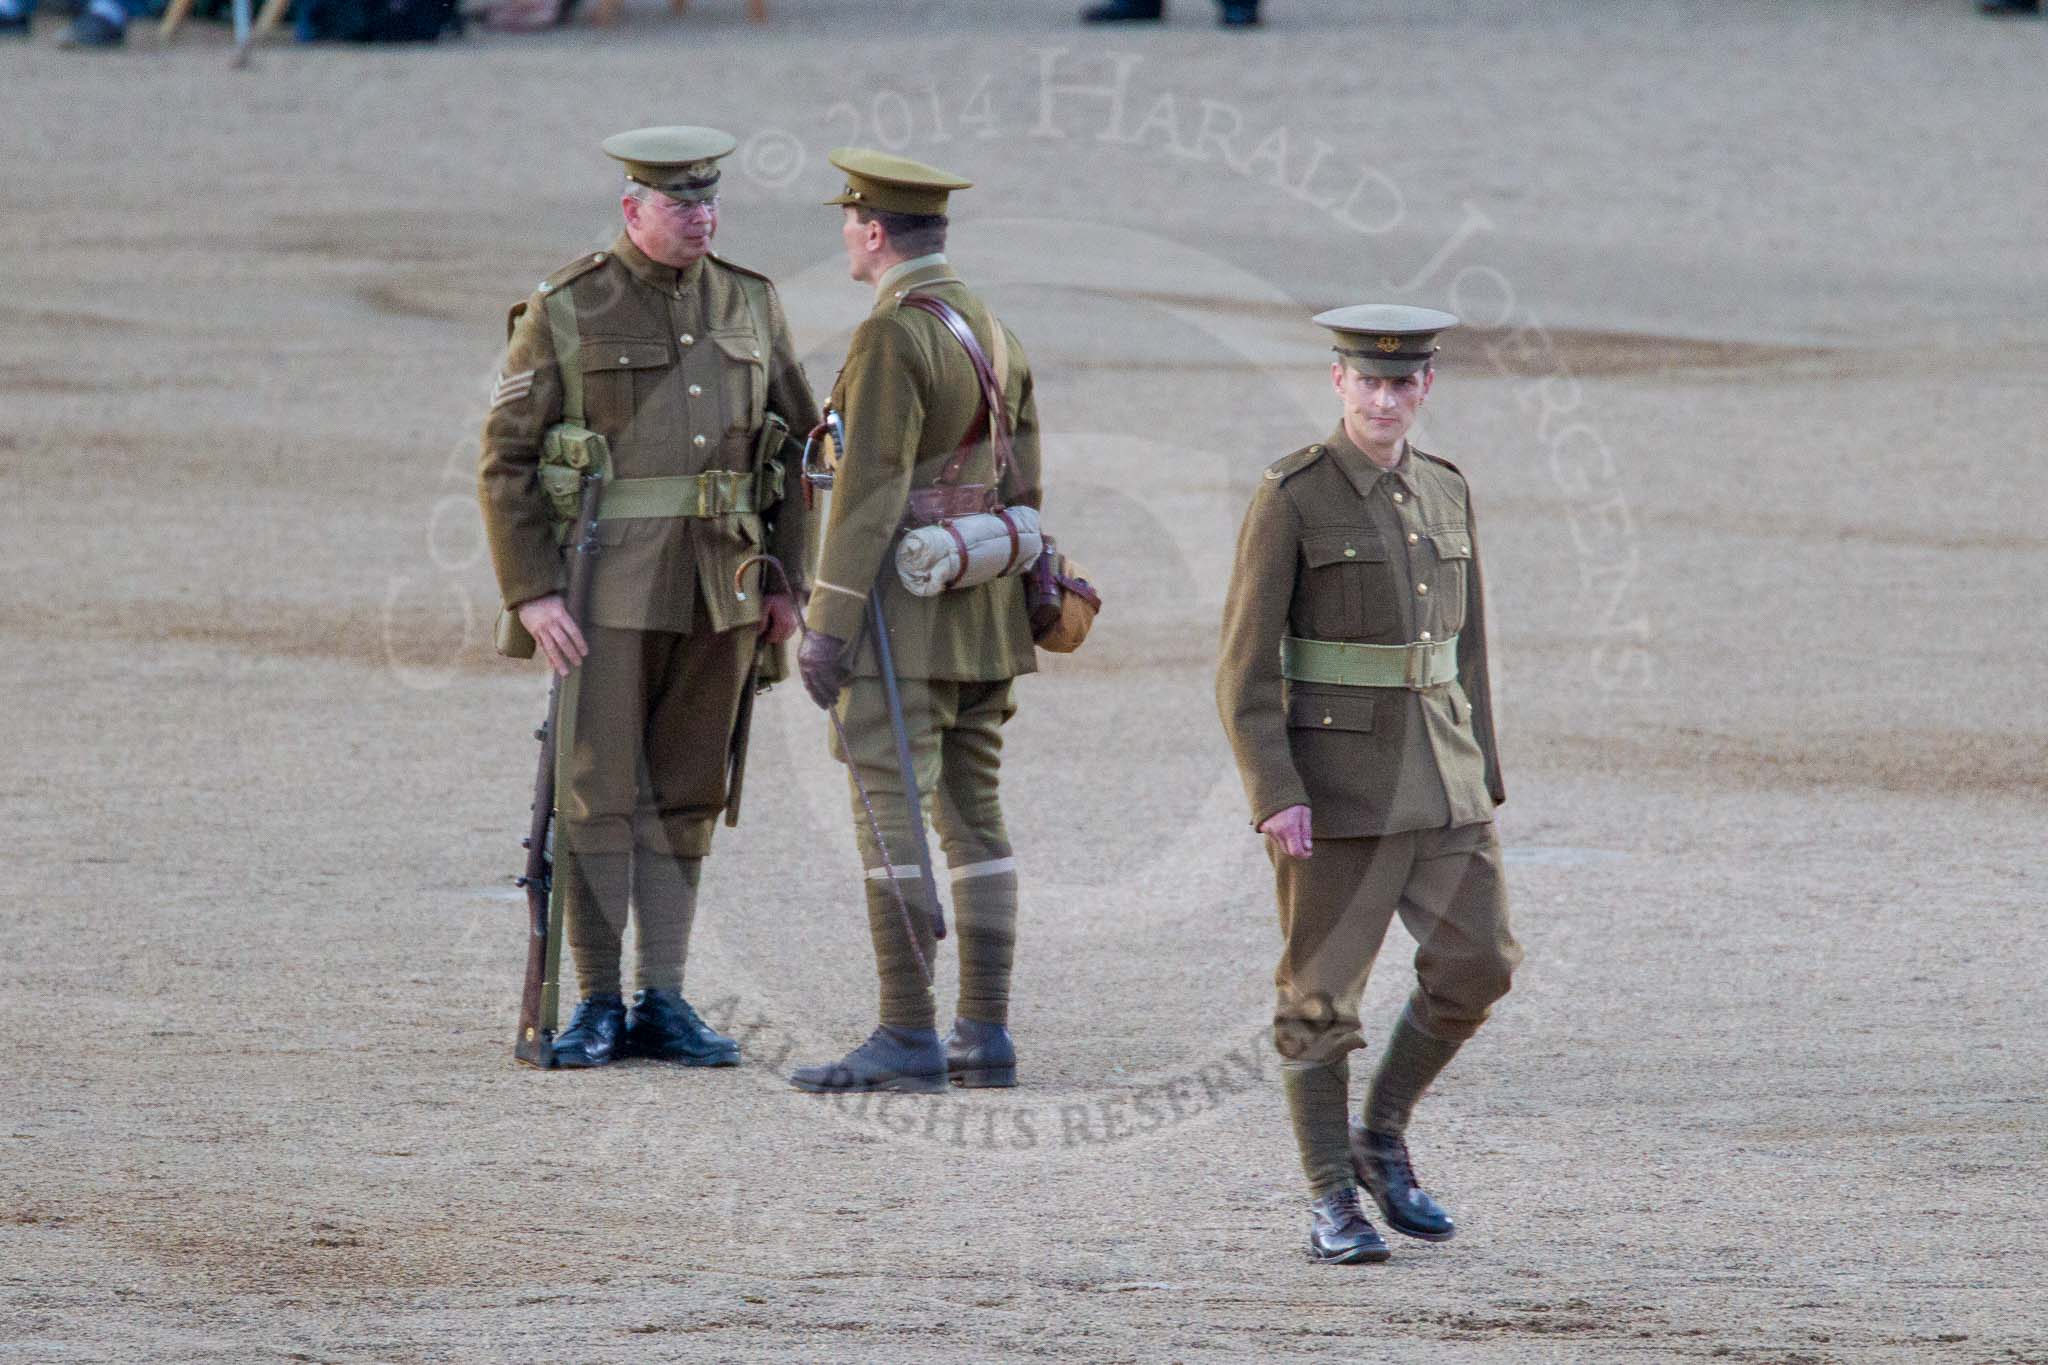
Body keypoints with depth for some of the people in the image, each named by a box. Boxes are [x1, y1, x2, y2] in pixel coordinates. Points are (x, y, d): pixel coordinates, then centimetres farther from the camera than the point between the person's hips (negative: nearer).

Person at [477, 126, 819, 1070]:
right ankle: (597, 1008, 1)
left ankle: (663, 1004, 12)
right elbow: (506, 461, -6)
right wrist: (530, 595, -14)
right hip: (606, 591, -4)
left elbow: (796, 443, 14)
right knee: (600, 796, -5)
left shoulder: (749, 305, 8)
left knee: (684, 800, 7)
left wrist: (786, 583, 8)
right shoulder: (565, 312, -5)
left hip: (718, 595, 4)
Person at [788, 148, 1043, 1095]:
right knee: (973, 818, 10)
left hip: (905, 611, -9)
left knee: (891, 819, -8)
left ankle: (907, 1041, -11)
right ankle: (985, 1035, 10)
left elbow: (870, 491, -20)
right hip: (987, 619, 9)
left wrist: (828, 625, -18)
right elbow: (1022, 490, 16)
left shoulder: (892, 339, -15)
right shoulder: (996, 334, 13)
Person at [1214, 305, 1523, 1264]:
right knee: (1322, 992, -1)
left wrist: (1482, 778, 13)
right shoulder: (1291, 500, -8)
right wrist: (1275, 795, -19)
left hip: (1438, 779, 5)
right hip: (1334, 777, -5)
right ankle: (1332, 1204, 7)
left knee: (1476, 963, 0)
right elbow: (1246, 668, -10)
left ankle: (1381, 1140, 19)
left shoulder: (1444, 493, 9)